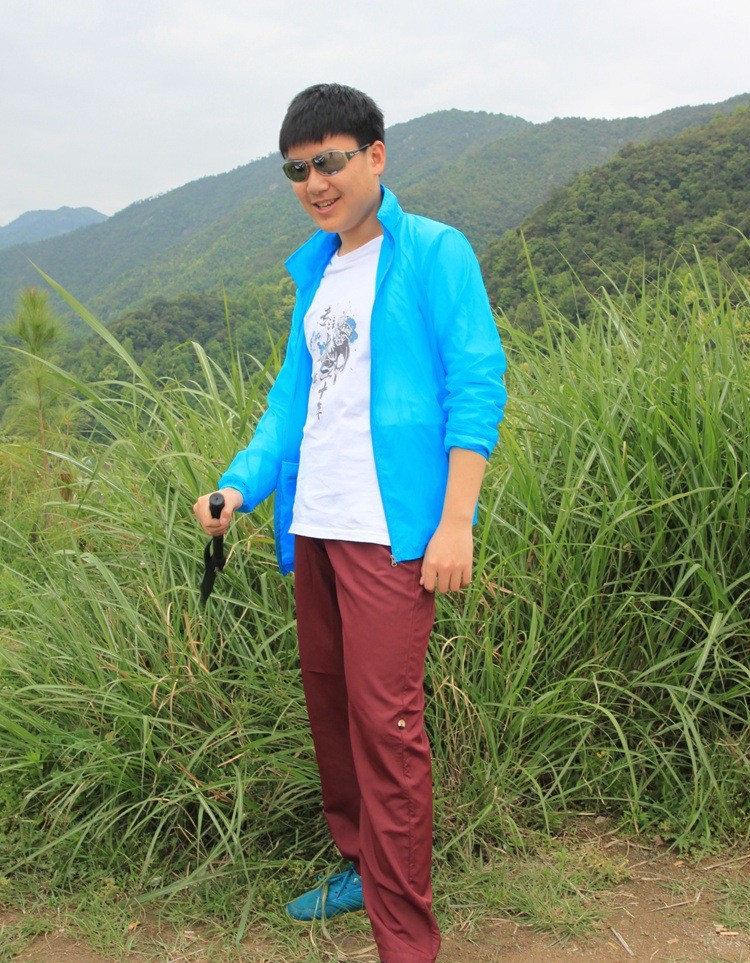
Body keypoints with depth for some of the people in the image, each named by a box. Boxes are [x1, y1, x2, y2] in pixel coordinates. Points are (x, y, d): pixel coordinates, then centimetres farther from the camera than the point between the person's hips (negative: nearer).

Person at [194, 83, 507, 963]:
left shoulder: (434, 253, -3)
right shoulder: (315, 272, 17)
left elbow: (476, 384, -9)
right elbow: (294, 394, 17)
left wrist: (455, 523, -16)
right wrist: (241, 484, 1)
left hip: (390, 527, -7)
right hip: (314, 526, 7)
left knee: (384, 721, -7)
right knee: (328, 702, 15)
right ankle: (361, 865, 35)